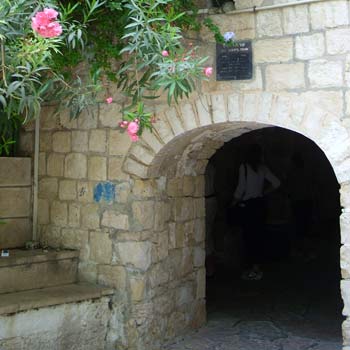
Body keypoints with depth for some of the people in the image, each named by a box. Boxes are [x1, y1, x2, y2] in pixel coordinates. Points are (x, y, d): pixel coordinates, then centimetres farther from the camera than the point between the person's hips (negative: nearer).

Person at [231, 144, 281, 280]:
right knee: (258, 234, 10)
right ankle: (256, 266, 17)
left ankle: (252, 268, 2)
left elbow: (241, 188, -13)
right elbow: (276, 183, 5)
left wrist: (234, 202, 1)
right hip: (259, 203, 5)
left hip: (247, 204, -5)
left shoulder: (244, 167, -10)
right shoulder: (262, 168, 4)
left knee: (249, 236, -1)